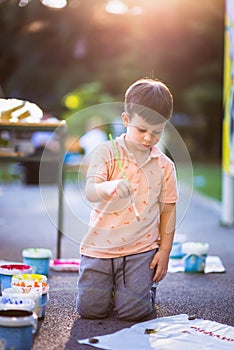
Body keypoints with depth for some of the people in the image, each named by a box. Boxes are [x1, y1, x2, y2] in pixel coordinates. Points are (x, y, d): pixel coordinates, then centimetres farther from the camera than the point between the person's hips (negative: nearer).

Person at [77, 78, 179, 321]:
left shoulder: (164, 165, 2)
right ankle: (106, 282, 30)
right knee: (90, 309, -2)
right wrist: (112, 187, -41)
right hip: (100, 246, 0)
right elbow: (90, 192, -19)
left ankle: (142, 285, 24)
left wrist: (165, 251, 3)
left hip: (141, 250, 0)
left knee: (133, 312, -9)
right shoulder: (107, 152, -5)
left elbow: (168, 210, 8)